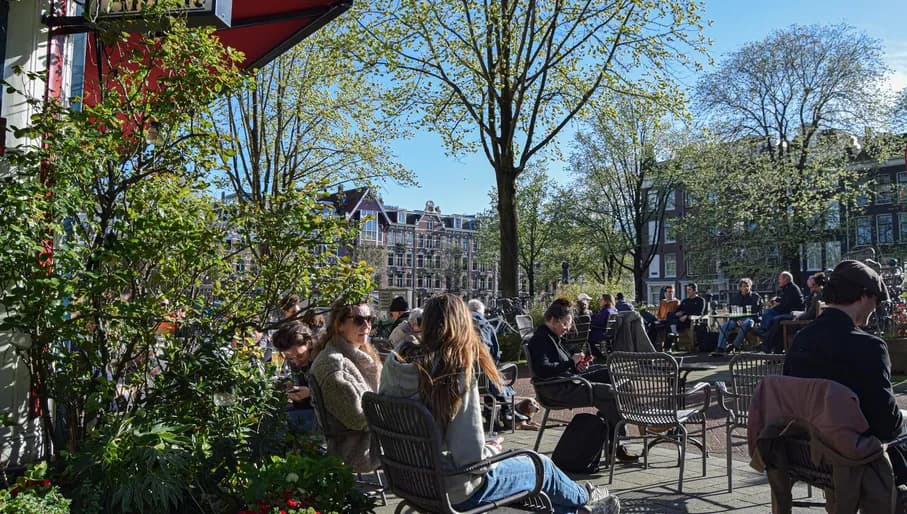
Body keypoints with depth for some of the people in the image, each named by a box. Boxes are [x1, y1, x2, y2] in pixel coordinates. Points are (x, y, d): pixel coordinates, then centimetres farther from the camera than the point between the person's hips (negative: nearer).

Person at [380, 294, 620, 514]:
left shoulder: (395, 362, -6)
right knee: (543, 466, 19)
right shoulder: (458, 373, -26)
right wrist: (493, 449, -5)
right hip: (453, 491, -7)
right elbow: (471, 457, -28)